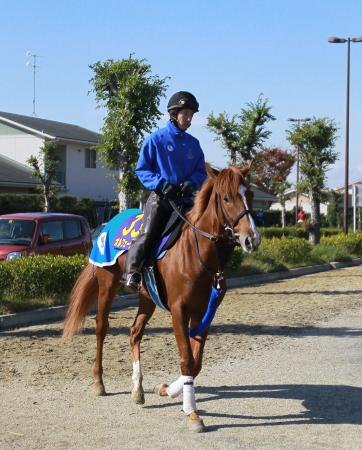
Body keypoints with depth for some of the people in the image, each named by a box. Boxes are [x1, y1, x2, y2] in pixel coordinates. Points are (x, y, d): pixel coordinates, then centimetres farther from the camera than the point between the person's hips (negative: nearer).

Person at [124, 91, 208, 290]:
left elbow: (201, 172, 16)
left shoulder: (193, 143, 13)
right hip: (161, 197, -4)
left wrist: (192, 182, -8)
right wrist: (161, 183, -15)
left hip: (185, 198, 5)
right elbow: (141, 169, 1)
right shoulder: (156, 139, 1)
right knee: (147, 234, -20)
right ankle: (131, 273, -14)